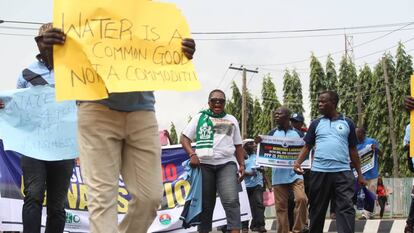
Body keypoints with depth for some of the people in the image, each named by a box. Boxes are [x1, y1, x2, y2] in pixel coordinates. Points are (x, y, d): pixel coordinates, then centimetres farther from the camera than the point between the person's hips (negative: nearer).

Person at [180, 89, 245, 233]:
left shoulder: (231, 120, 20)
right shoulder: (200, 118, 13)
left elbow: (238, 145, 21)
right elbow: (184, 138, 7)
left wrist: (242, 165, 8)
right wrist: (192, 154, -10)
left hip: (227, 164, 1)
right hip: (204, 164, 0)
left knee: (231, 201, -16)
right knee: (205, 203, 4)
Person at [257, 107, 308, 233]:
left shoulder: (298, 133, 6)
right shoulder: (272, 133, 7)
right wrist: (259, 143, -16)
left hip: (295, 173, -1)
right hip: (278, 175, 1)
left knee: (301, 198, -18)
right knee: (281, 206, 3)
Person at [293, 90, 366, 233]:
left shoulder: (347, 123, 9)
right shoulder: (316, 124, 10)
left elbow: (353, 150, 12)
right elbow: (307, 146, 9)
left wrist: (360, 174, 10)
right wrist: (298, 163, -9)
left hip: (343, 172, -1)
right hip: (319, 172, 1)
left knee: (346, 207, -7)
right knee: (317, 209, 8)